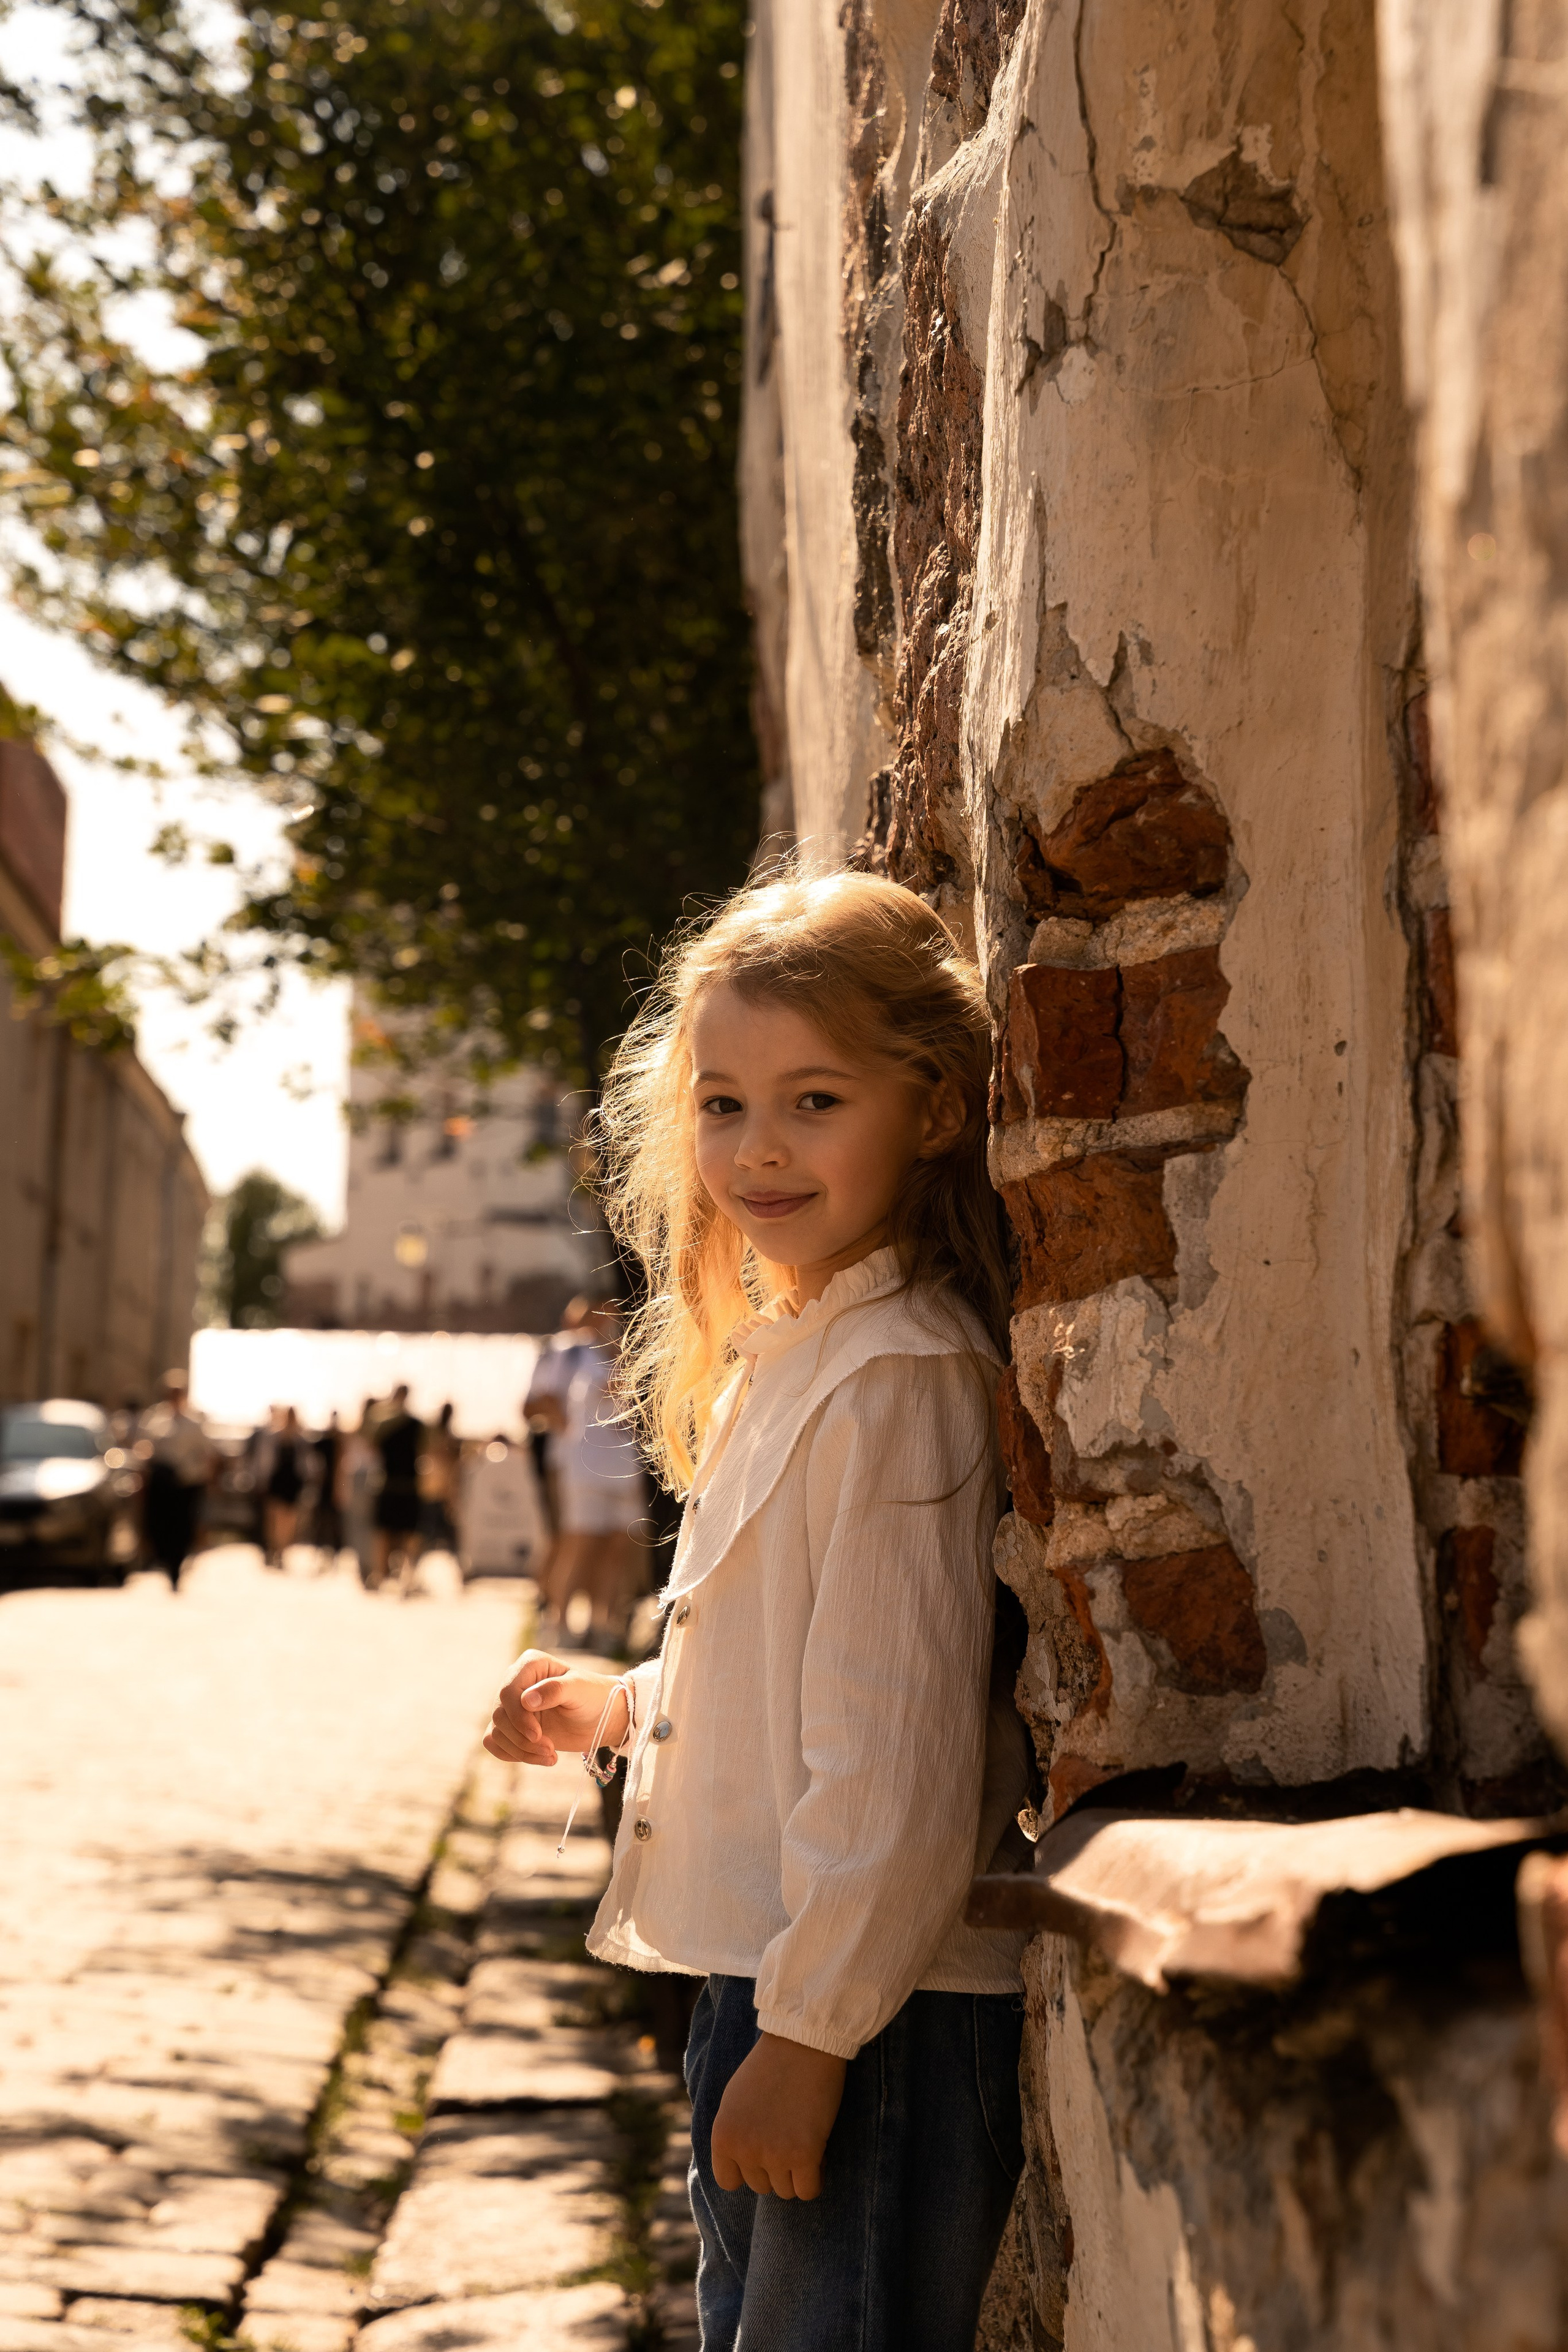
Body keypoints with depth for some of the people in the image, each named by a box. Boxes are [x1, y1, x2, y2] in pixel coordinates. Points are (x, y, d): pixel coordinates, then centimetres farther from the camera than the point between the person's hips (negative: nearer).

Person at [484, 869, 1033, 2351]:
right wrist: (618, 1712, 10)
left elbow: (899, 1742, -22)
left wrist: (809, 2030, -21)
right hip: (770, 1984, 10)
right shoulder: (784, 1352, 13)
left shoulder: (899, 1375, -18)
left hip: (872, 2023, -10)